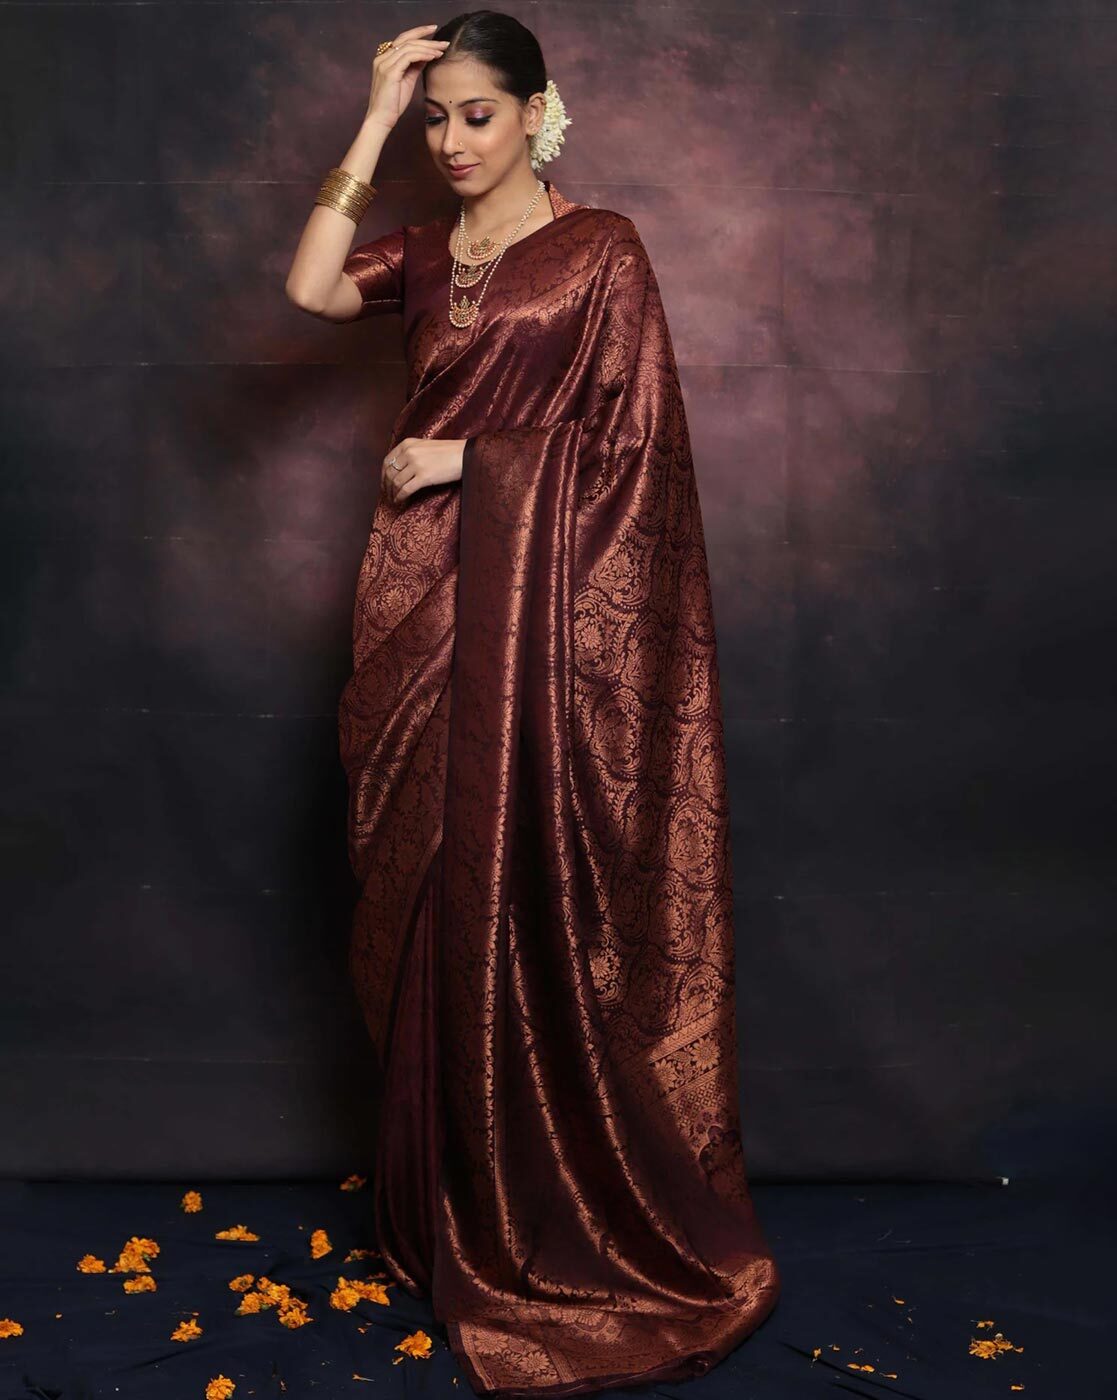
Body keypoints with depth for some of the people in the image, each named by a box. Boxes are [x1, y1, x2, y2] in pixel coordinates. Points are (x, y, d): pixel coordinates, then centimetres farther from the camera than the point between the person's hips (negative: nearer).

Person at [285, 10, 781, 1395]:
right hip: (422, 601, 6)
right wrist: (373, 122, -3)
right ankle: (449, 1197, 26)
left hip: (539, 597, -5)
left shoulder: (600, 249, -1)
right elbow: (309, 288, -5)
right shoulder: (423, 253, 14)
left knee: (527, 889, -2)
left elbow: (628, 436, -7)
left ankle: (559, 1211, 16)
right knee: (429, 887, 9)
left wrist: (466, 457, -10)